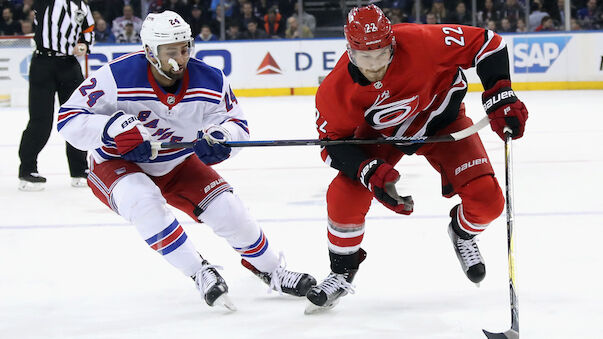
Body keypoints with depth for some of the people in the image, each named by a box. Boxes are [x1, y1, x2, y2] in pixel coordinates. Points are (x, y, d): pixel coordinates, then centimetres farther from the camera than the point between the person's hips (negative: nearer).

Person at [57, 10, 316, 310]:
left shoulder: (209, 81, -19)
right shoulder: (118, 77, -30)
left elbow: (237, 123, -5)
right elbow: (69, 118, -26)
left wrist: (221, 135, -30)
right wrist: (113, 128, -42)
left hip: (176, 164, 4)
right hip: (117, 165, -3)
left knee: (226, 208, -8)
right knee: (143, 201, -35)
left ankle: (272, 271, 18)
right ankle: (200, 273, -23)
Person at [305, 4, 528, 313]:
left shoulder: (419, 42, -37)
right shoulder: (335, 91, -30)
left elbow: (485, 44, -25)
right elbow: (334, 142, -16)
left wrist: (501, 99, -30)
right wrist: (370, 172, -32)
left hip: (440, 120, -1)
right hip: (380, 133, 1)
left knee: (486, 201, -15)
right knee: (344, 195, -18)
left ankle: (462, 233, 24)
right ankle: (342, 273, 10)